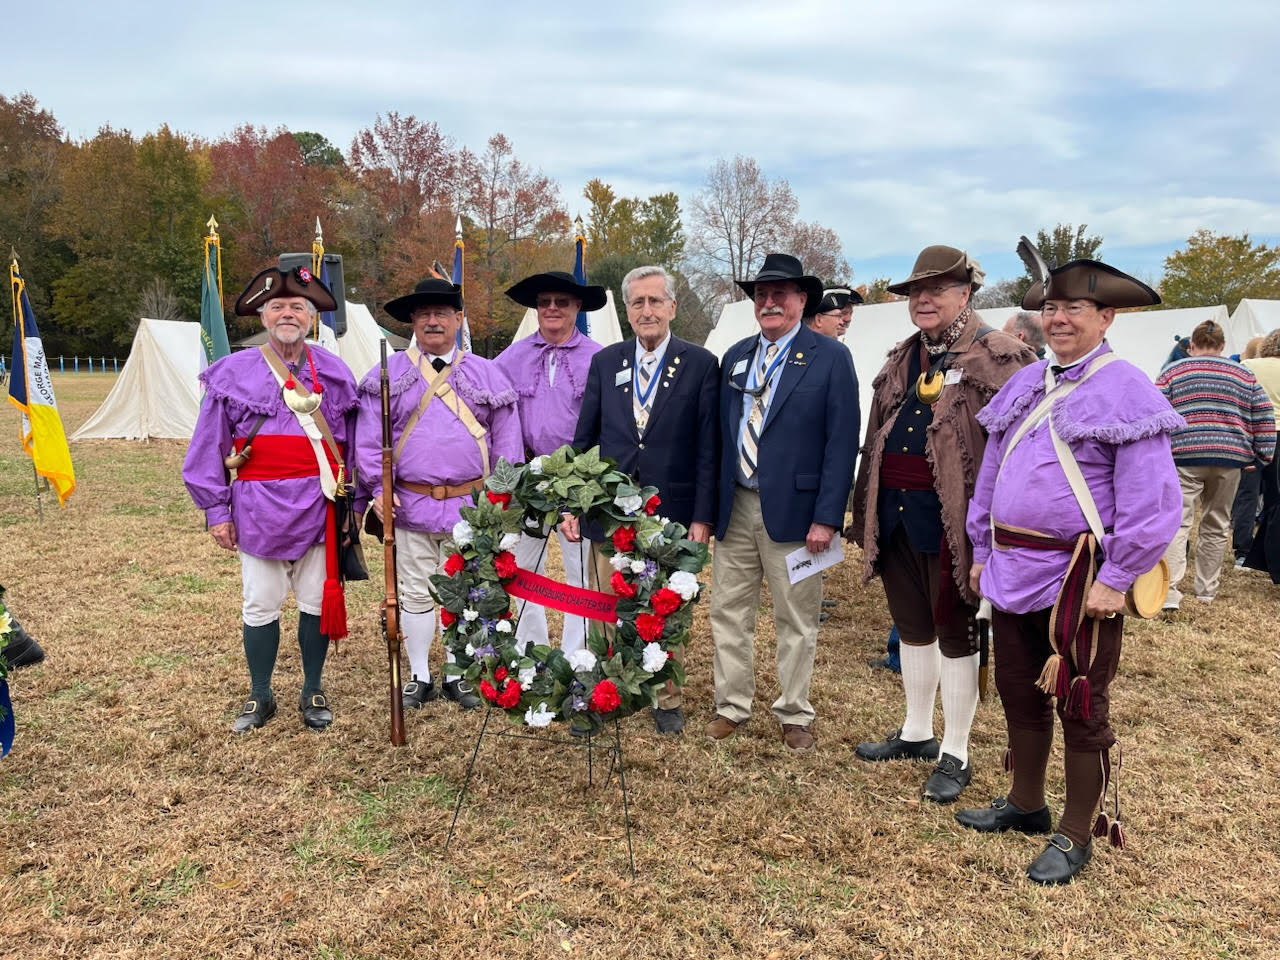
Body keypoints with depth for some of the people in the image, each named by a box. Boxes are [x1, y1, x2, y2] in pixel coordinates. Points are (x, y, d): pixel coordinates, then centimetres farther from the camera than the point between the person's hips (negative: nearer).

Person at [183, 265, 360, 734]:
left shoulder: (335, 372, 6)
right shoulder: (233, 373, 1)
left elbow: (353, 442, 8)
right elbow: (209, 448, 2)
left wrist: (355, 504, 4)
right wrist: (216, 510, -1)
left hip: (319, 508, 1)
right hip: (260, 509, -1)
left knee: (317, 602, 10)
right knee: (261, 606, 8)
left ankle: (313, 692, 27)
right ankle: (260, 696, 26)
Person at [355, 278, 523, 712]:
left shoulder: (487, 374, 6)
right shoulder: (389, 374, 4)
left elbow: (506, 439, 6)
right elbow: (369, 436, 0)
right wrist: (379, 486, -11)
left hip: (469, 506, 0)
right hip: (410, 504, 0)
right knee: (414, 592, 8)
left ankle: (457, 676, 24)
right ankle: (419, 677, 23)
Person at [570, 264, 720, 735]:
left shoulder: (701, 364, -2)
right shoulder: (605, 362, 6)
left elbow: (707, 448, -4)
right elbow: (583, 439, 8)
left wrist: (703, 517, -8)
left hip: (670, 511, -2)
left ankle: (666, 699, 28)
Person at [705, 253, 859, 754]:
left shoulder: (830, 357, -4)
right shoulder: (735, 356, 11)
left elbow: (842, 442, -9)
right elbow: (721, 433, 11)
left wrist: (827, 517, -14)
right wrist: (708, 505, 6)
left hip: (793, 511, -4)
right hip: (734, 508, 5)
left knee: (796, 620, 9)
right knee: (728, 612, 11)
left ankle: (795, 716, 25)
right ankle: (731, 706, 27)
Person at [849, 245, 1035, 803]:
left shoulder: (1000, 358, -8)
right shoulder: (901, 361, 14)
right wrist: (865, 514, 13)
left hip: (952, 520, -6)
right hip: (895, 517, 7)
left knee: (956, 633, 6)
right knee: (912, 627, 18)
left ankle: (954, 755, 21)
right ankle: (916, 733, 34)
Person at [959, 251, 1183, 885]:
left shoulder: (1126, 391, -10)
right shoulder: (1025, 385, 10)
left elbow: (1152, 500, -15)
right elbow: (990, 475, 16)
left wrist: (1115, 580, -17)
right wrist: (982, 552, 15)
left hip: (1078, 579, -7)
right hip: (1012, 571, 7)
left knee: (1080, 708, 7)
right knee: (1018, 694, 18)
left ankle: (1076, 836, 24)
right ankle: (1025, 804, 37)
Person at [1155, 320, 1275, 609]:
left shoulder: (1173, 371, 6)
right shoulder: (1245, 375, 12)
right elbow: (1264, 420, 9)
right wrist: (1262, 456, 13)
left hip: (1184, 456, -2)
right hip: (1230, 458, 3)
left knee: (1177, 523, -5)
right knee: (1216, 526, 14)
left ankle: (1170, 592, -18)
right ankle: (1206, 590, 24)